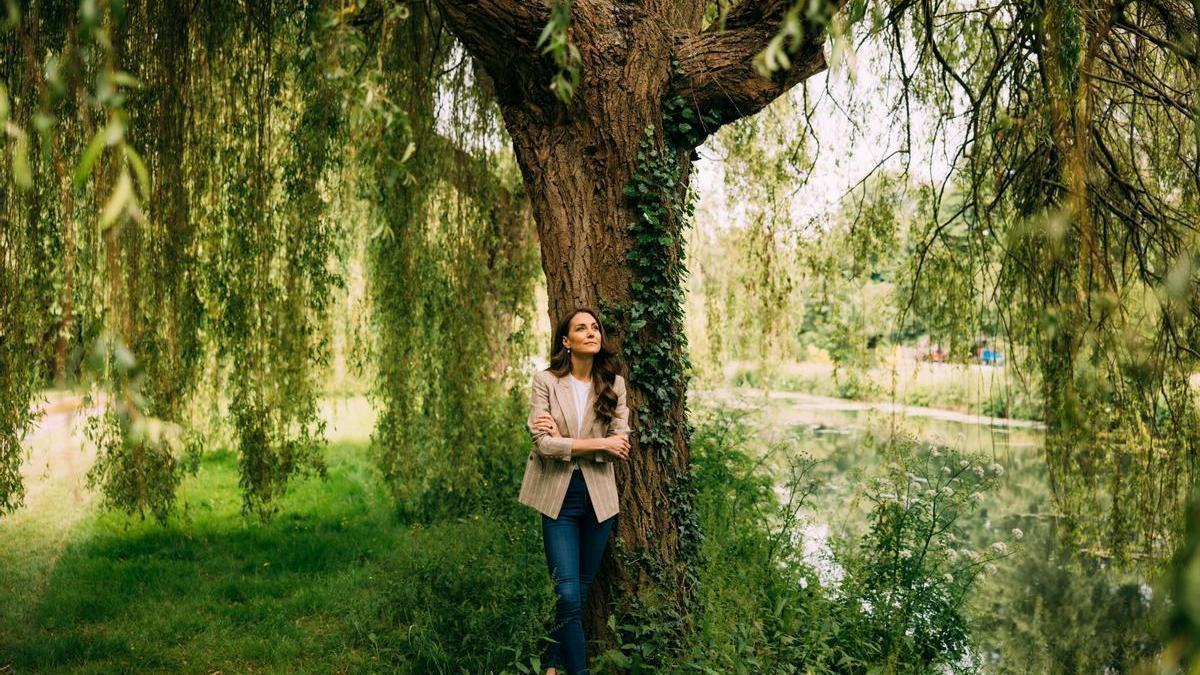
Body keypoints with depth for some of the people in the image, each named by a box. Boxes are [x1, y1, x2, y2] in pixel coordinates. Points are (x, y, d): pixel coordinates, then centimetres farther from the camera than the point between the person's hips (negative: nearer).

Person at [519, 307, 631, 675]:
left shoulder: (614, 384, 2)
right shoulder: (545, 381, -5)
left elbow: (621, 446, -5)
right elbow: (544, 444, -14)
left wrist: (565, 439, -14)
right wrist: (599, 443, -14)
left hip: (599, 497, 3)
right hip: (559, 497, -3)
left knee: (581, 592, 13)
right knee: (568, 596, -7)